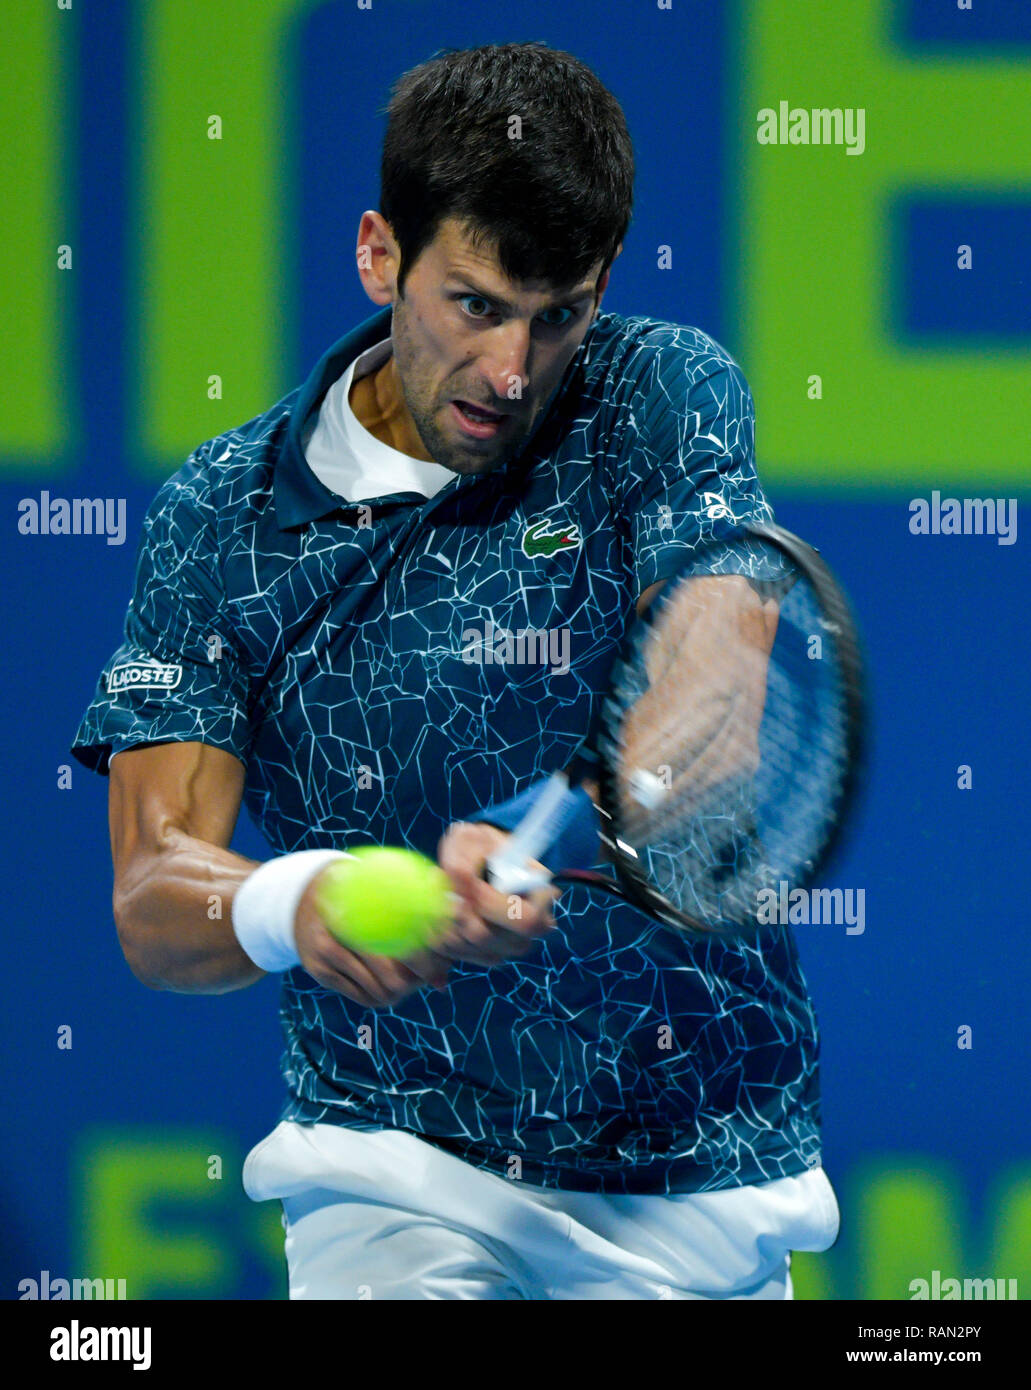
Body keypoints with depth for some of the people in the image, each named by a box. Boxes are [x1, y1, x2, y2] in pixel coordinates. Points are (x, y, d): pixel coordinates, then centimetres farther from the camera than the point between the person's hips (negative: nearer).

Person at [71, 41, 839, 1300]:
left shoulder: (665, 401, -3)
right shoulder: (223, 515, 0)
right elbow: (150, 907, -8)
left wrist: (532, 839, -40)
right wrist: (290, 905, -32)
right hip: (396, 1176, -1)